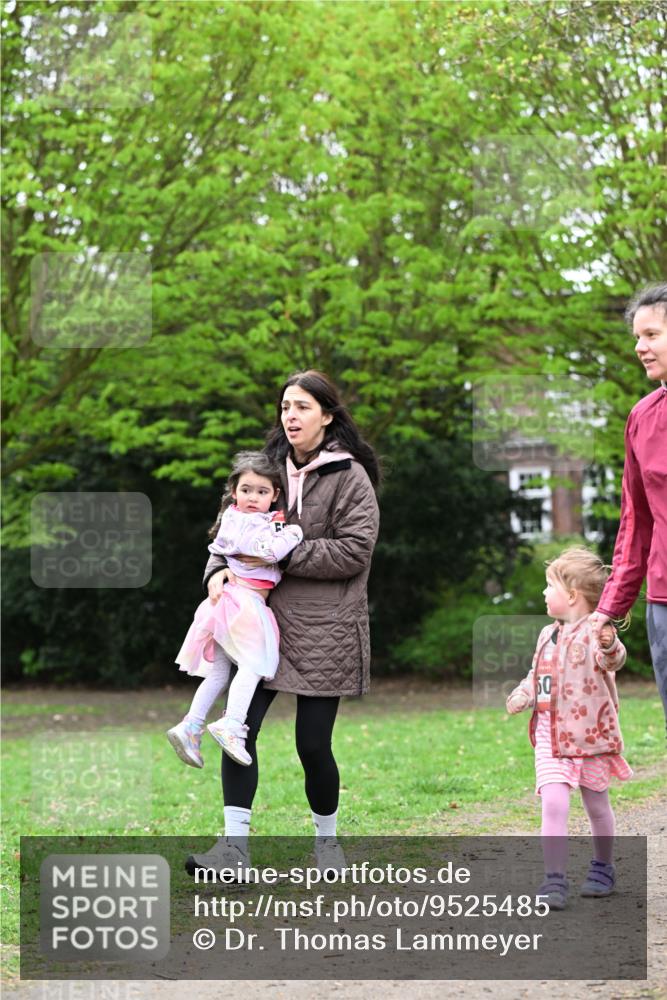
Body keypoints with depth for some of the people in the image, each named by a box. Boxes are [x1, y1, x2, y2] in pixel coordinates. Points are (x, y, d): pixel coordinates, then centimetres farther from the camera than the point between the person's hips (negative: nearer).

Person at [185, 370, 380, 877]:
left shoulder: (350, 476, -5)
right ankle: (235, 845, -3)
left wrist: (284, 555, -16)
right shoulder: (272, 466, 12)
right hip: (265, 616, 5)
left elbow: (354, 549, -12)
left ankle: (327, 841, 21)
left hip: (323, 628, -5)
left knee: (313, 743, 0)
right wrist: (219, 568, -5)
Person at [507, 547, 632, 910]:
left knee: (597, 805, 12)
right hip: (550, 739, 4)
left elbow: (612, 661, -33)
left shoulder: (594, 633, -13)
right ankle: (554, 880, -11)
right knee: (553, 803, -11)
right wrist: (523, 695, 2)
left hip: (590, 735, -4)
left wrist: (609, 646, -55)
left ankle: (603, 869, 32)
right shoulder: (548, 635, 10)